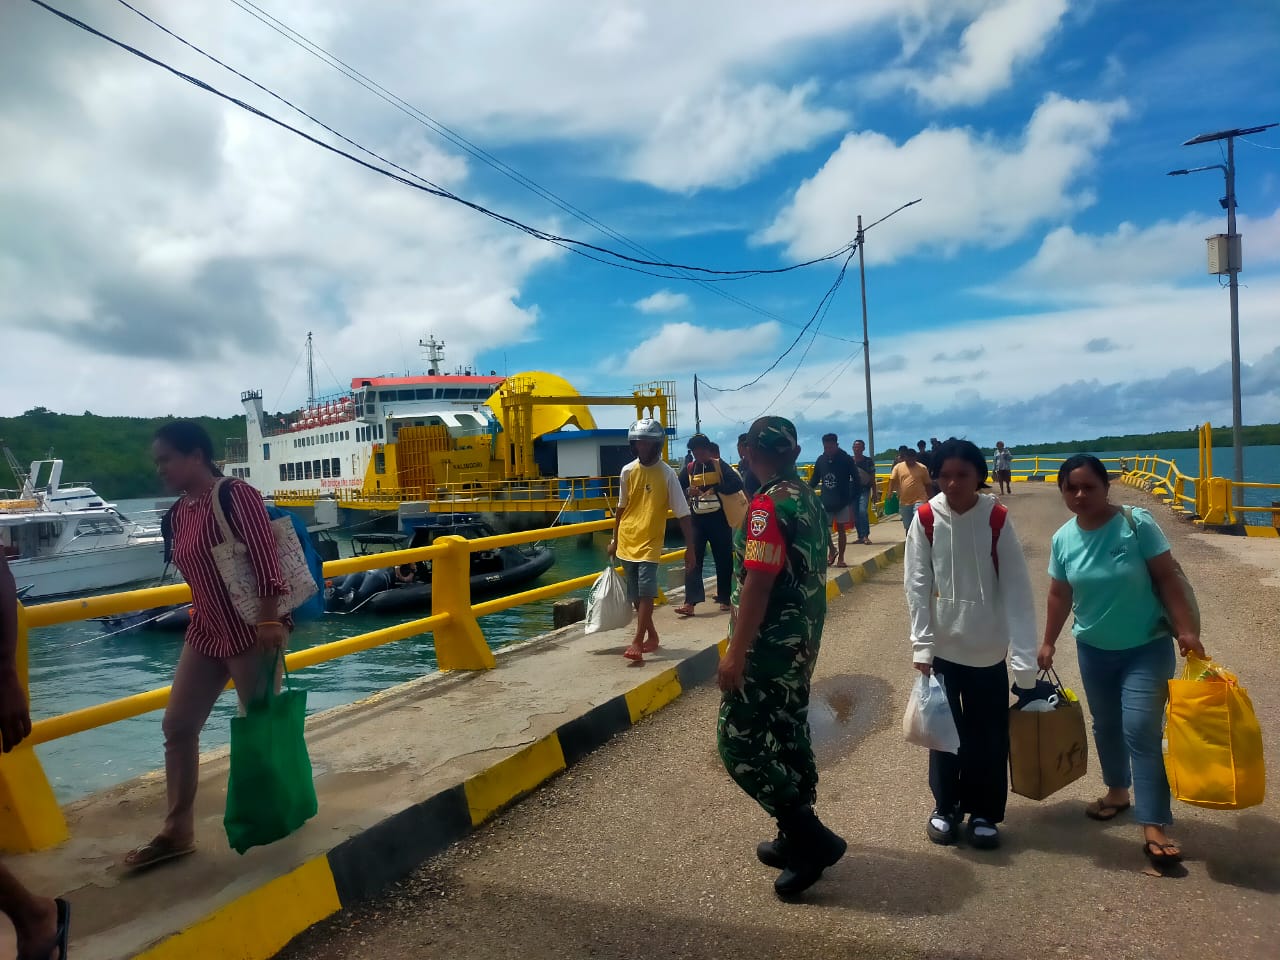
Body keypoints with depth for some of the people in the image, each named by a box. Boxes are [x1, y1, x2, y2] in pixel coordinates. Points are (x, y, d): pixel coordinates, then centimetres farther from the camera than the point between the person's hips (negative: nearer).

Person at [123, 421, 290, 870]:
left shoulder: (237, 495, -15)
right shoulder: (178, 513, 9)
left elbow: (265, 559, -21)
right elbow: (198, 573, 16)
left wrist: (269, 620, -26)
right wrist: (201, 619, 19)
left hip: (251, 633, -8)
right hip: (205, 635, 8)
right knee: (177, 726, 7)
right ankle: (177, 832, 19)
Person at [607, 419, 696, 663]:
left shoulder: (667, 474, -10)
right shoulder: (628, 471, 1)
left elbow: (683, 514, -8)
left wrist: (690, 548, -10)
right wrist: (615, 540, 16)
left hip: (650, 543, -4)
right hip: (627, 543, 5)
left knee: (646, 593, -14)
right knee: (635, 596, 11)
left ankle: (637, 642, -8)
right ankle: (651, 635, 28)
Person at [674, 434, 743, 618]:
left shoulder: (719, 465, -1)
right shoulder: (687, 469, 5)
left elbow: (737, 484, -12)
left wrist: (716, 488, -22)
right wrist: (687, 492, -14)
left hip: (718, 518, -1)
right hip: (696, 520, 2)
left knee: (723, 559, 6)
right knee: (693, 560, -4)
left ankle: (725, 599, 19)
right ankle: (690, 602, -6)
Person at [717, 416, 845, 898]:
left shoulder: (769, 505, -20)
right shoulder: (807, 498, 7)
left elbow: (756, 585, -24)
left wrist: (735, 654, -21)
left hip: (768, 647, -9)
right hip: (801, 643, 9)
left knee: (739, 744, -1)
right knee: (790, 737, 18)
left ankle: (813, 839, 3)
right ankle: (797, 838, 29)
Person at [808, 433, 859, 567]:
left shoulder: (847, 460, -7)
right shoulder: (821, 460, 2)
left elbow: (856, 481, -3)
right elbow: (814, 480, 12)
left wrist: (853, 499, -12)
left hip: (842, 501, -2)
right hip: (825, 500, 2)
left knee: (841, 529, 5)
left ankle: (840, 558, 15)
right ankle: (832, 550, 18)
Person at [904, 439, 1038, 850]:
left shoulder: (997, 519, -9)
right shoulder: (925, 519, -8)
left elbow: (1016, 588, -10)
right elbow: (917, 585, -7)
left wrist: (1024, 655, -15)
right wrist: (922, 645, -12)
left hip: (988, 649, 0)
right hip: (943, 647, 0)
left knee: (989, 736, 9)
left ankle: (984, 813, 28)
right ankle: (946, 806, 30)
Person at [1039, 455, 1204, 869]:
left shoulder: (1136, 522, -16)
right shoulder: (1063, 539, -4)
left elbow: (1167, 578, -12)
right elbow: (1060, 595, 5)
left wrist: (1186, 630, -16)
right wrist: (1049, 643, 8)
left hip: (1147, 647, -4)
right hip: (1093, 650, 4)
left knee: (1141, 732, -10)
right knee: (1105, 726, 17)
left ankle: (1154, 827, -3)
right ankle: (1118, 791, 40)